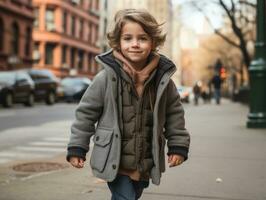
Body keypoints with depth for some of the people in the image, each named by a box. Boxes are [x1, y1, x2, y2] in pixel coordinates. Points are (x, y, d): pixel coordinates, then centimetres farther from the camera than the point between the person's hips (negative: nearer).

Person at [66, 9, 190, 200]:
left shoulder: (163, 79, -6)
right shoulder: (106, 77, -14)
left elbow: (174, 114, 8)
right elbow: (86, 112, -5)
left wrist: (178, 146, 5)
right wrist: (77, 147, -3)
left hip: (145, 164, 4)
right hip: (114, 160, -4)